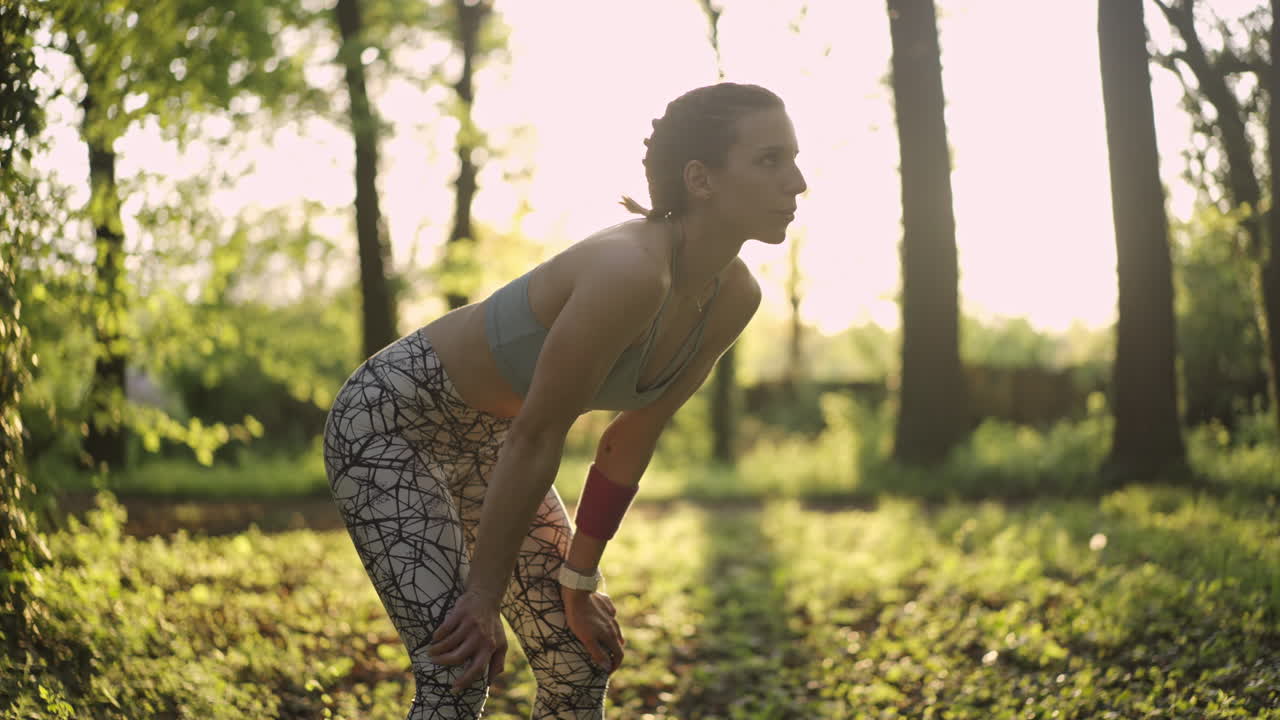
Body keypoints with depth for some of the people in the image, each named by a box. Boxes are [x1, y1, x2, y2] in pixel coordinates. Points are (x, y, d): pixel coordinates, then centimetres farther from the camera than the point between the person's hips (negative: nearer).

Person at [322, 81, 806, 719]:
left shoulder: (734, 299, -10)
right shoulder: (628, 272, -35)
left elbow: (633, 441, -1)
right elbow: (535, 441, -29)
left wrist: (578, 582, 3)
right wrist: (483, 597, -21)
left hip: (486, 440, 8)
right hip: (388, 420, -8)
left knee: (581, 662, 7)